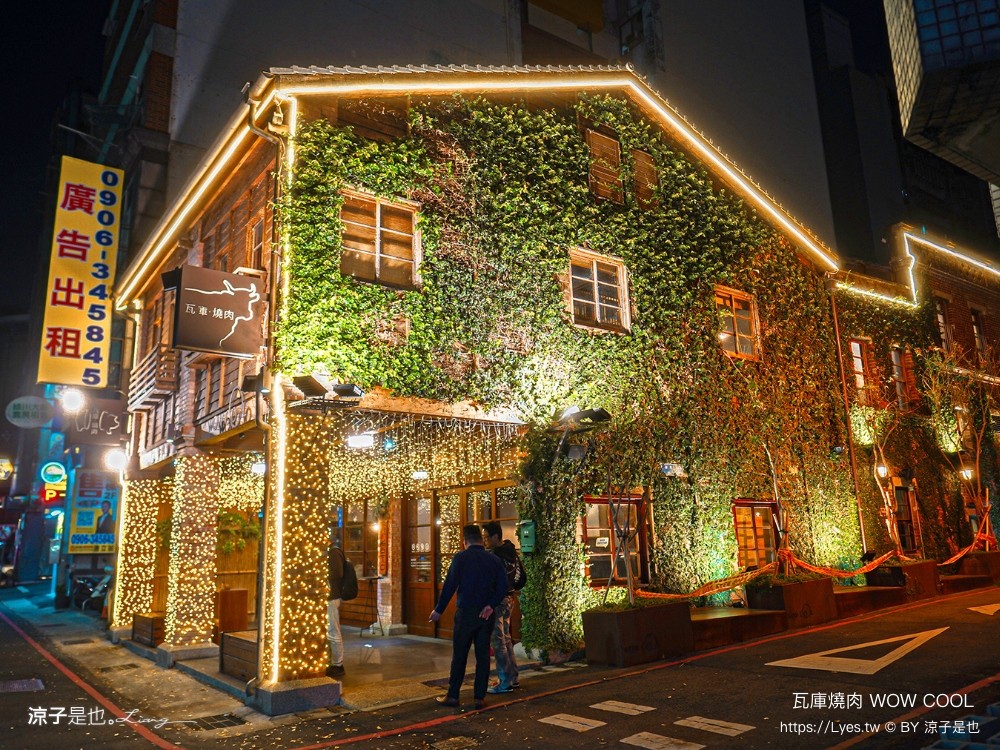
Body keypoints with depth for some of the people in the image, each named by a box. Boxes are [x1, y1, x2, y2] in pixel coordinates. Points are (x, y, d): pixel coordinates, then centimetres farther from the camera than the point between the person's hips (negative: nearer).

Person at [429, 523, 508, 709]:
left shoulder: (461, 558, -7)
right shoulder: (494, 560, 4)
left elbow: (450, 586, -10)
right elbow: (503, 587, -4)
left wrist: (439, 610, -5)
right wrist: (491, 605, -7)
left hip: (465, 612, -3)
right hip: (486, 614, 3)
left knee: (459, 655, 6)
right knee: (483, 655, 8)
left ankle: (453, 695, 11)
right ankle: (480, 697, 10)